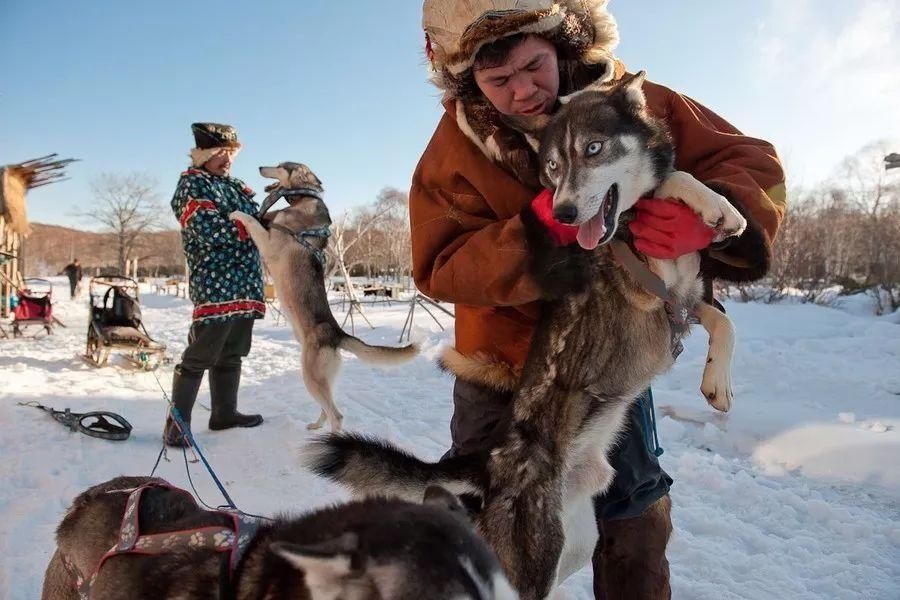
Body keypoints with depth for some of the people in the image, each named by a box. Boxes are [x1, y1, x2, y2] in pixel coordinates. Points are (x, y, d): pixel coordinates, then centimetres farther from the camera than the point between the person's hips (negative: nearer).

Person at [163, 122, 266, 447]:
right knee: (200, 355, -7)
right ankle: (177, 424, 1)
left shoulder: (235, 185, 22)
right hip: (215, 285, -8)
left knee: (232, 354, 14)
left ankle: (224, 413, 24)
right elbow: (210, 230, -16)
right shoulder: (193, 183, -3)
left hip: (246, 285, 8)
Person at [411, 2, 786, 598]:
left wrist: (708, 220, -36)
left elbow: (753, 163, -13)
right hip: (504, 361, 0)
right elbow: (441, 269, -22)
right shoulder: (455, 149, -16)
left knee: (637, 525, 14)